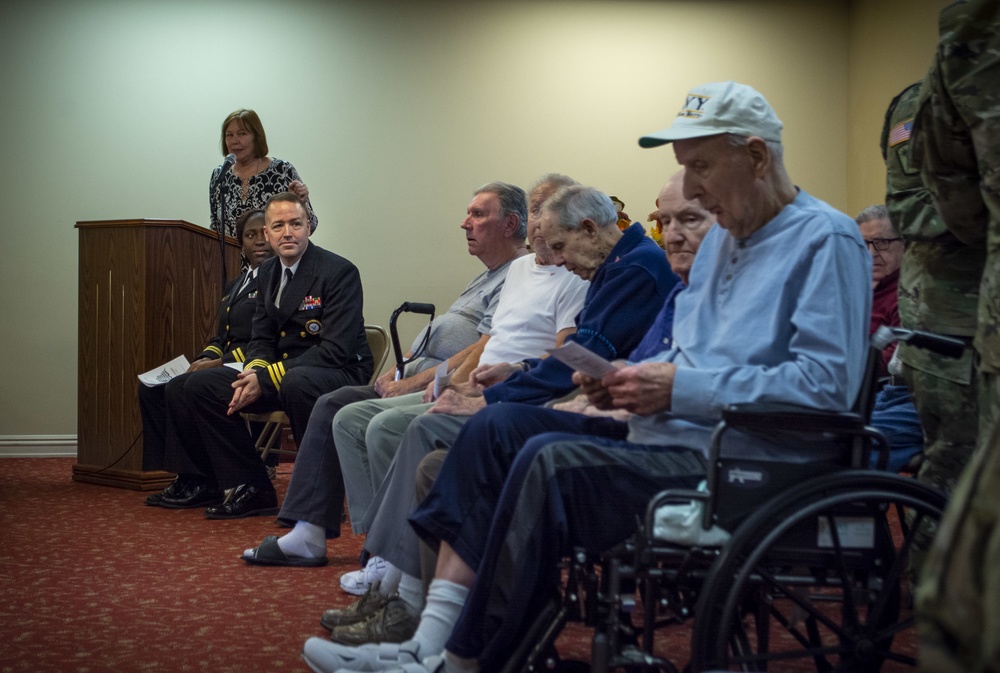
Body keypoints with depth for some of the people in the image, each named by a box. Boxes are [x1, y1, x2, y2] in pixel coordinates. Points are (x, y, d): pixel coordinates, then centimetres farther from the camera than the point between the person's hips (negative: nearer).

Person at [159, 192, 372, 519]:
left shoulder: (339, 272, -13)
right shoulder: (268, 272, 11)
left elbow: (336, 349, -21)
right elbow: (262, 338, 15)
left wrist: (268, 378, -25)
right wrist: (255, 371, -11)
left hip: (339, 374, -8)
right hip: (280, 374, 8)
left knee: (297, 383, -41)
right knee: (199, 385, -4)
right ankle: (252, 489, -2)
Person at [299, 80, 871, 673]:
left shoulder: (826, 240, -8)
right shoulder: (721, 239, 21)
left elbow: (826, 384, -20)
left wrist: (681, 386, -19)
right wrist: (631, 382, 3)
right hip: (672, 438, 10)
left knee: (553, 464, -28)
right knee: (492, 431, -4)